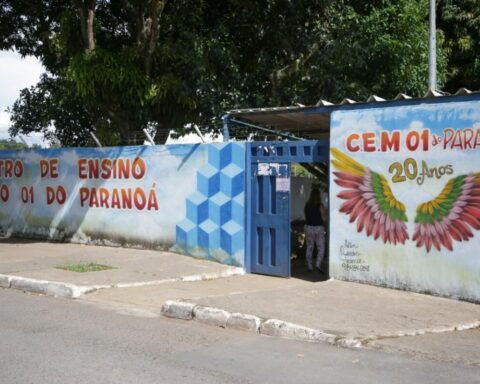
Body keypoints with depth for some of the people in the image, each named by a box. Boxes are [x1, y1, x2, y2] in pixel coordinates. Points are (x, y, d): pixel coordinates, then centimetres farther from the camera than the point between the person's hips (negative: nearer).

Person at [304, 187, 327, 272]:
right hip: (318, 228, -4)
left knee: (309, 248, 12)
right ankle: (318, 264, -10)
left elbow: (305, 217, 8)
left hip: (308, 227, 4)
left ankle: (310, 267, 15)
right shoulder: (320, 206, -12)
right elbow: (324, 219, -9)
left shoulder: (307, 205, 1)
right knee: (321, 248, 6)